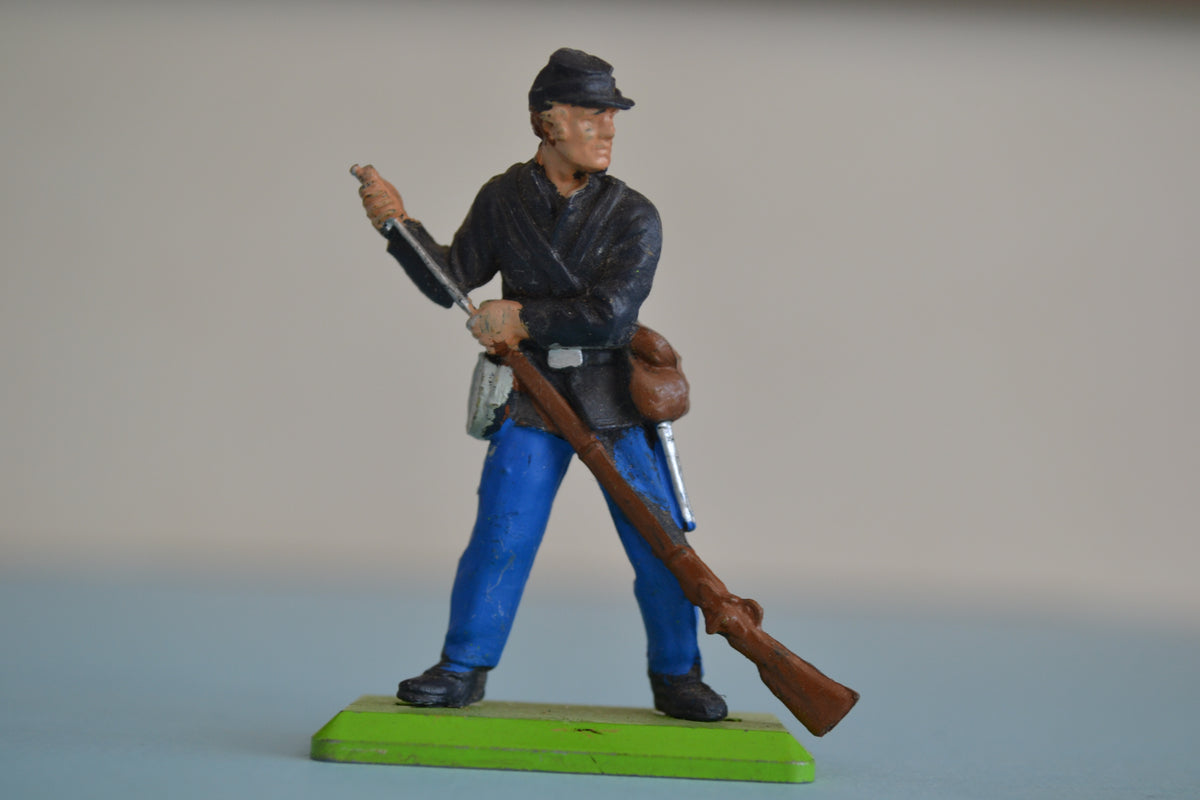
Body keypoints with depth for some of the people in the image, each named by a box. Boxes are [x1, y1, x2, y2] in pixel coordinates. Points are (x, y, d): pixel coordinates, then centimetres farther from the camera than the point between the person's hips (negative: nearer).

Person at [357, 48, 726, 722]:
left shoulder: (633, 216, -7)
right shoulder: (504, 199, 3)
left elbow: (610, 313, -18)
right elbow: (452, 281, 7)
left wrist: (523, 320, -16)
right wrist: (399, 224, -6)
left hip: (617, 403, -1)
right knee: (501, 535, -5)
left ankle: (677, 677, 14)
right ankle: (463, 668, 10)